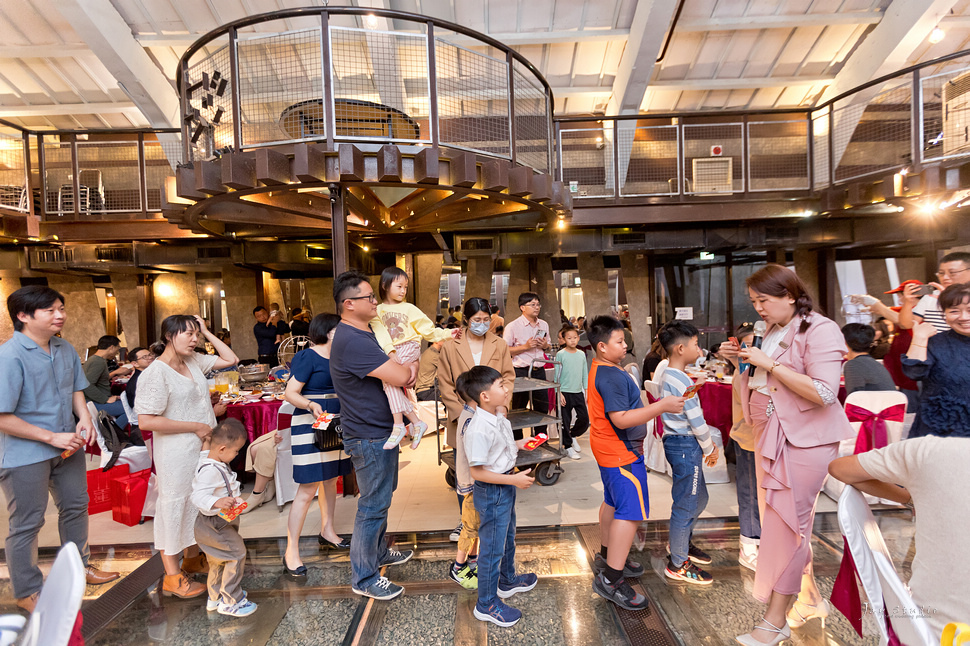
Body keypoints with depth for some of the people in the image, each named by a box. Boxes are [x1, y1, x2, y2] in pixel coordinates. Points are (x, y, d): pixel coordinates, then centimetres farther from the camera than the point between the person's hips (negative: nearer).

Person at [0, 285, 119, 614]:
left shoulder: (65, 349, -1)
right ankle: (28, 592, 30)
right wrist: (52, 437, -22)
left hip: (67, 445, 7)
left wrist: (84, 416, -5)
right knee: (27, 524, 10)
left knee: (75, 506, 21)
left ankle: (79, 565, 43)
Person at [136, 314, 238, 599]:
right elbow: (146, 421, -22)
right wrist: (196, 427, -18)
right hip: (176, 452, -8)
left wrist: (207, 333, 4)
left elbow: (231, 359, 12)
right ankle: (172, 577, 20)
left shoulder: (194, 361, 6)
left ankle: (193, 558, 38)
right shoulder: (156, 373, -16)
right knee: (174, 506, 5)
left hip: (202, 448, 8)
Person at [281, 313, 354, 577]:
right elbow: (291, 393, -17)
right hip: (310, 426, -8)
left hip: (334, 426, 8)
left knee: (331, 479, 18)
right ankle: (291, 553, 4)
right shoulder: (307, 357, -12)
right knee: (307, 489, -7)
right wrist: (312, 406, -32)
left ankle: (327, 532, 36)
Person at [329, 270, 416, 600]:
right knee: (373, 505, 2)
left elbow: (397, 371, 15)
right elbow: (400, 377, -31)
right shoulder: (352, 341, -26)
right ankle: (363, 578, 18)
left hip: (381, 430, 11)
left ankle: (379, 551, 43)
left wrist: (405, 367, -9)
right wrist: (410, 367, -7)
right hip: (370, 436, -11)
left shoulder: (364, 333, 10)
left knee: (381, 498, 24)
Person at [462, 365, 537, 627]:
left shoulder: (498, 417, 0)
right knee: (492, 547, 7)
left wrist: (518, 444, 4)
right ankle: (487, 604, 26)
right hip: (491, 493, -10)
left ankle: (508, 581, 51)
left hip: (506, 487, 10)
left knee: (507, 537, 28)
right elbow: (477, 471, -28)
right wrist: (514, 479, -26)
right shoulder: (479, 429, -31)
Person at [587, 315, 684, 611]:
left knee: (613, 502, 21)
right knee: (632, 511, -7)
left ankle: (607, 556, 37)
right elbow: (621, 419, -30)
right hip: (622, 453, -11)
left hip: (609, 450, 11)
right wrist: (662, 406, -30)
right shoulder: (611, 377, -25)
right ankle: (611, 579, -1)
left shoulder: (599, 369, 9)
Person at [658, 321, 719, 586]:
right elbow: (696, 421, -18)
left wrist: (707, 443, 14)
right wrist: (710, 449, -4)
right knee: (685, 506, 2)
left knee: (699, 497, 23)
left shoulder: (670, 375, 10)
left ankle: (681, 542, 40)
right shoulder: (682, 380, -21)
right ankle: (678, 564, 16)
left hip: (677, 442, 10)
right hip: (685, 446, -10)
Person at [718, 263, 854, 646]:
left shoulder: (820, 331, -12)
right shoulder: (771, 333, 11)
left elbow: (823, 393, -22)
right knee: (793, 523, 16)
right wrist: (740, 360, 4)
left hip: (805, 441, -8)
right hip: (771, 437, 8)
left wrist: (769, 364, -22)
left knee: (784, 525, -5)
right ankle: (809, 600, 34)